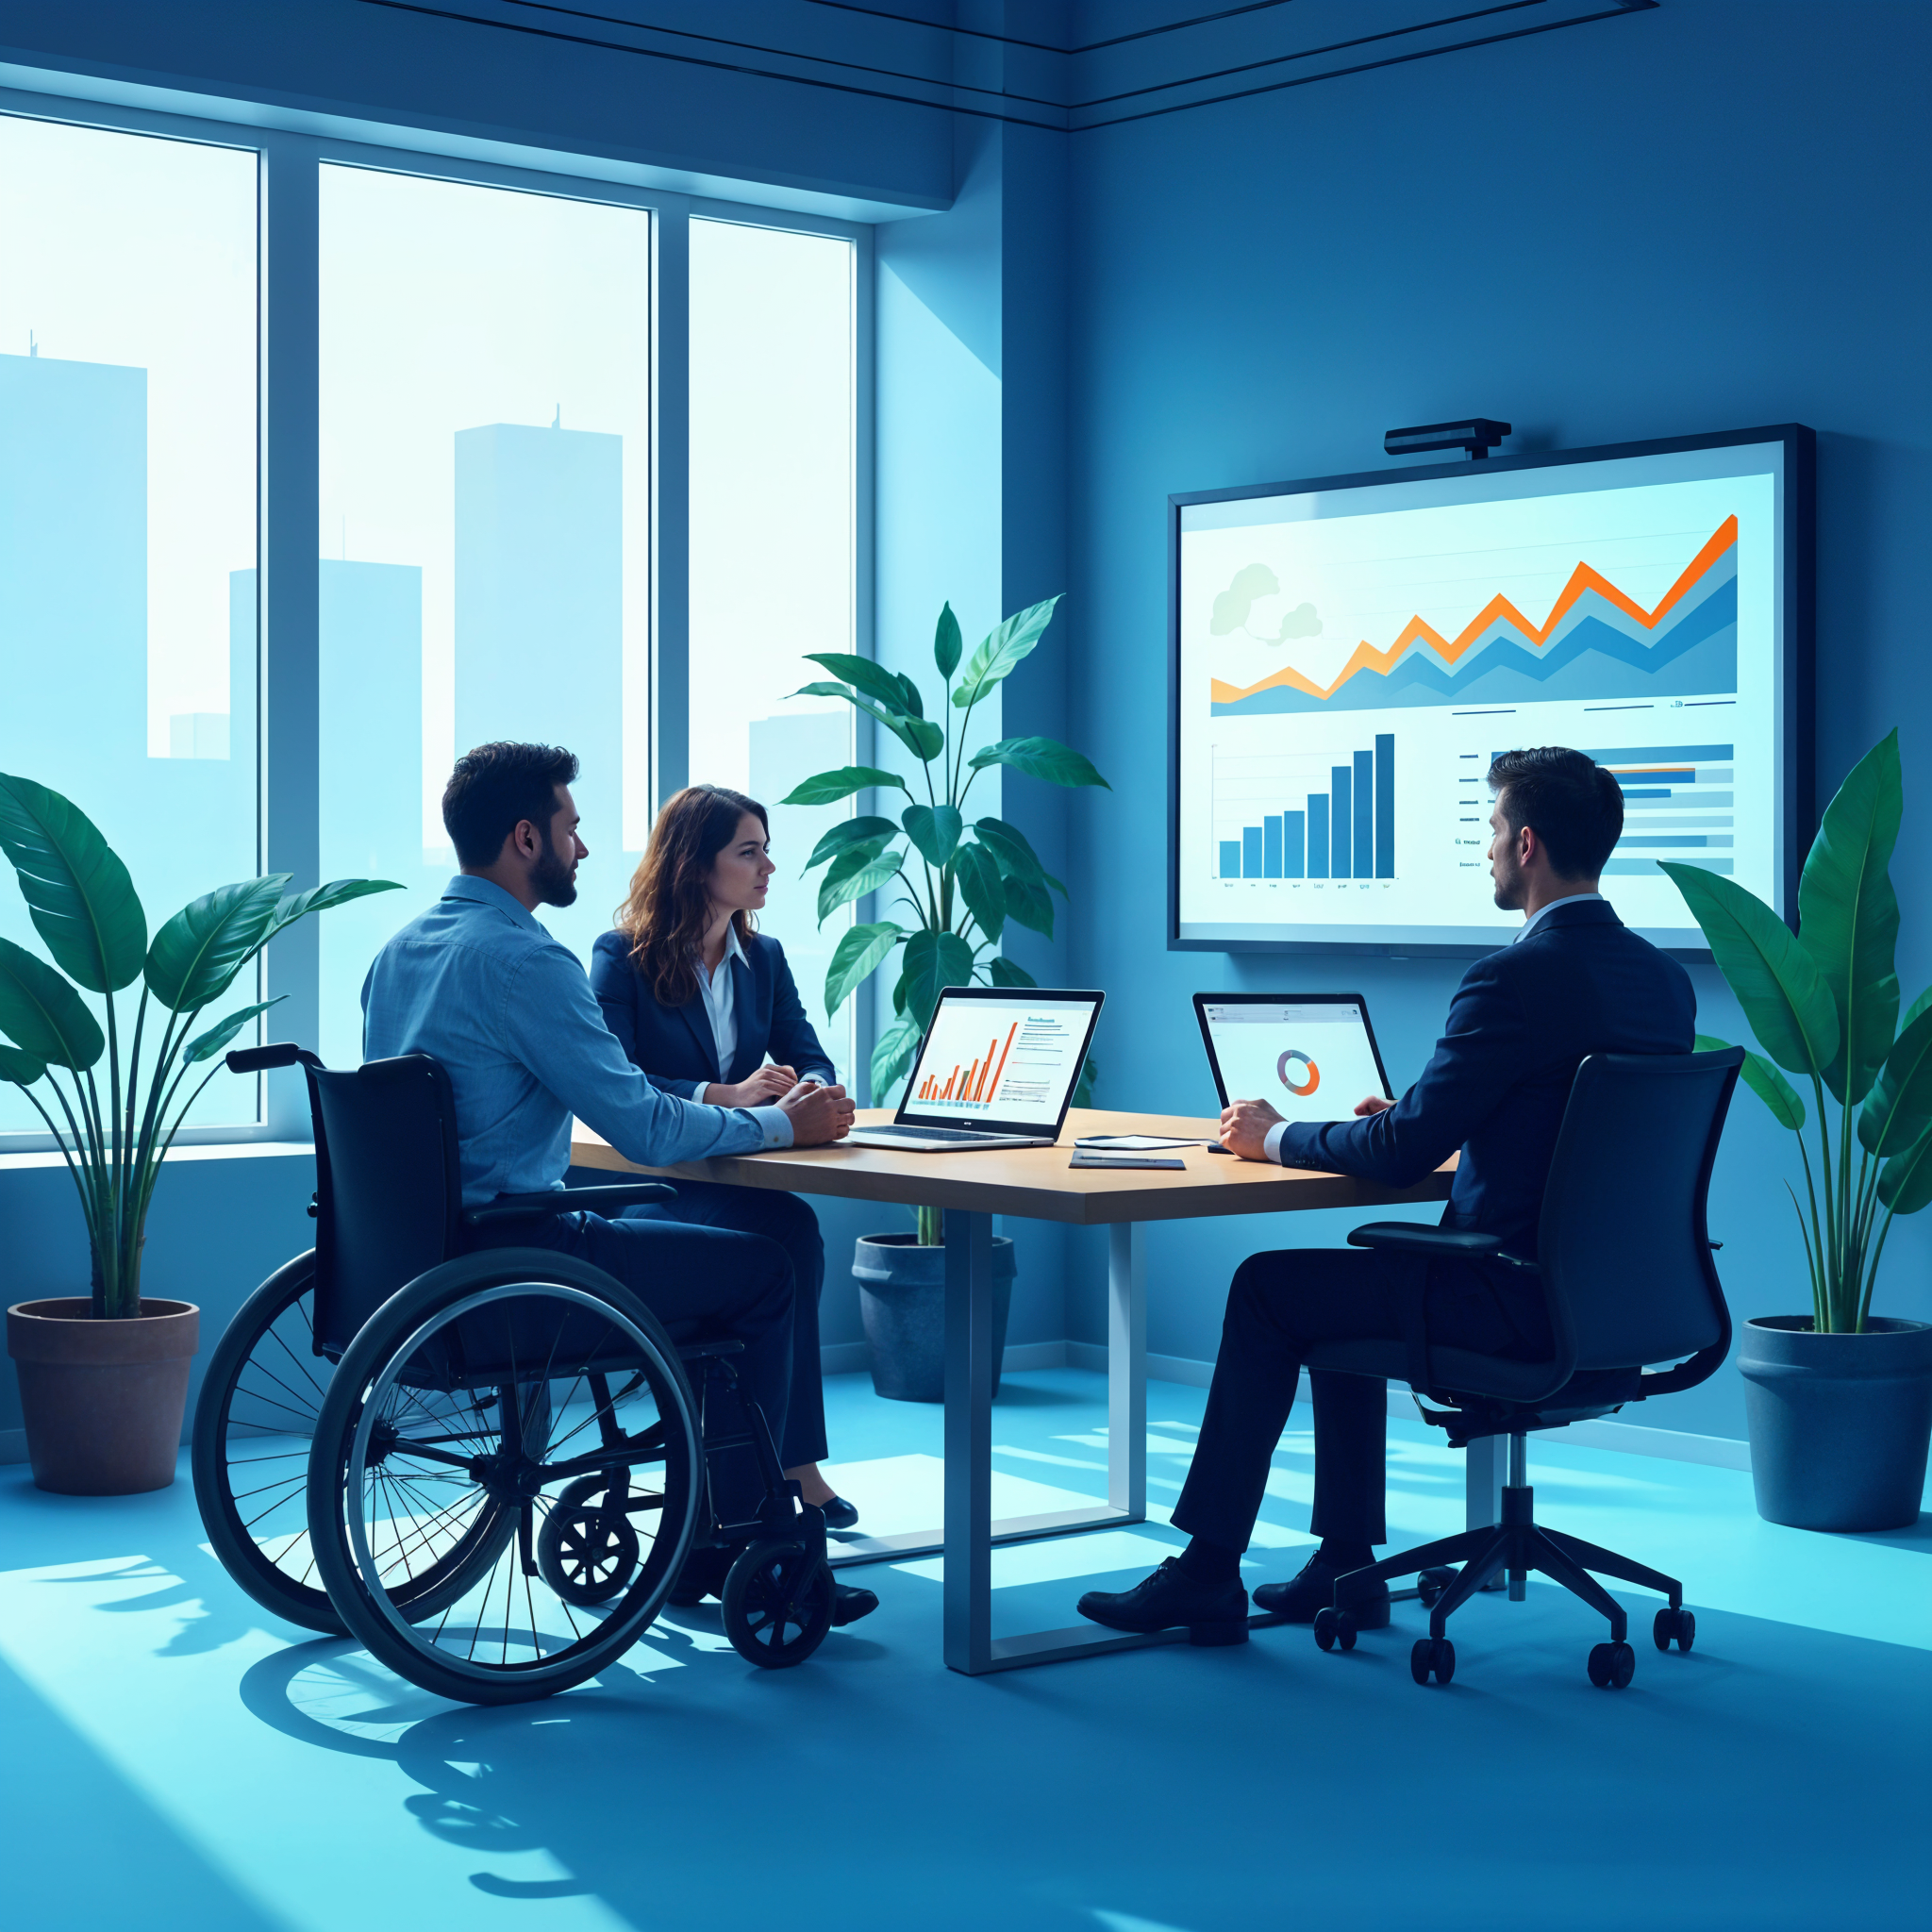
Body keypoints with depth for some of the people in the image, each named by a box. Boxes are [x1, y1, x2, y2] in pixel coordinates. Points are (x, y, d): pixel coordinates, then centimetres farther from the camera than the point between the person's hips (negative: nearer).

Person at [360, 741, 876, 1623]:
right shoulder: (521, 958, -18)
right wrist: (782, 1124, -4)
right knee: (763, 1271, 1)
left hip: (413, 1248, 10)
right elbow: (645, 1131, -18)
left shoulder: (401, 947, 12)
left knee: (698, 1244, 23)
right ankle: (730, 1553, 9)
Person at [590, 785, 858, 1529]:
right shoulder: (622, 958, -2)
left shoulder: (763, 959, 16)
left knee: (789, 1233, -31)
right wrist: (723, 1097, -24)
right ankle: (794, 1461, -25)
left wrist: (806, 1092, -15)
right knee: (788, 1231, -32)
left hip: (740, 1185, 5)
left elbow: (812, 1062, 11)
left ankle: (786, 1459, -24)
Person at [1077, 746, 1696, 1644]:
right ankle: (1345, 1567, 29)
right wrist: (1411, 1112, 19)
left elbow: (1402, 1155, -19)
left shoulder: (1516, 978, -20)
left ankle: (1207, 1573, 15)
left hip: (1516, 1299, -9)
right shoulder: (1666, 979, 7)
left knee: (1267, 1287, 8)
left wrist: (1274, 1137, -2)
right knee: (1344, 1277, 27)